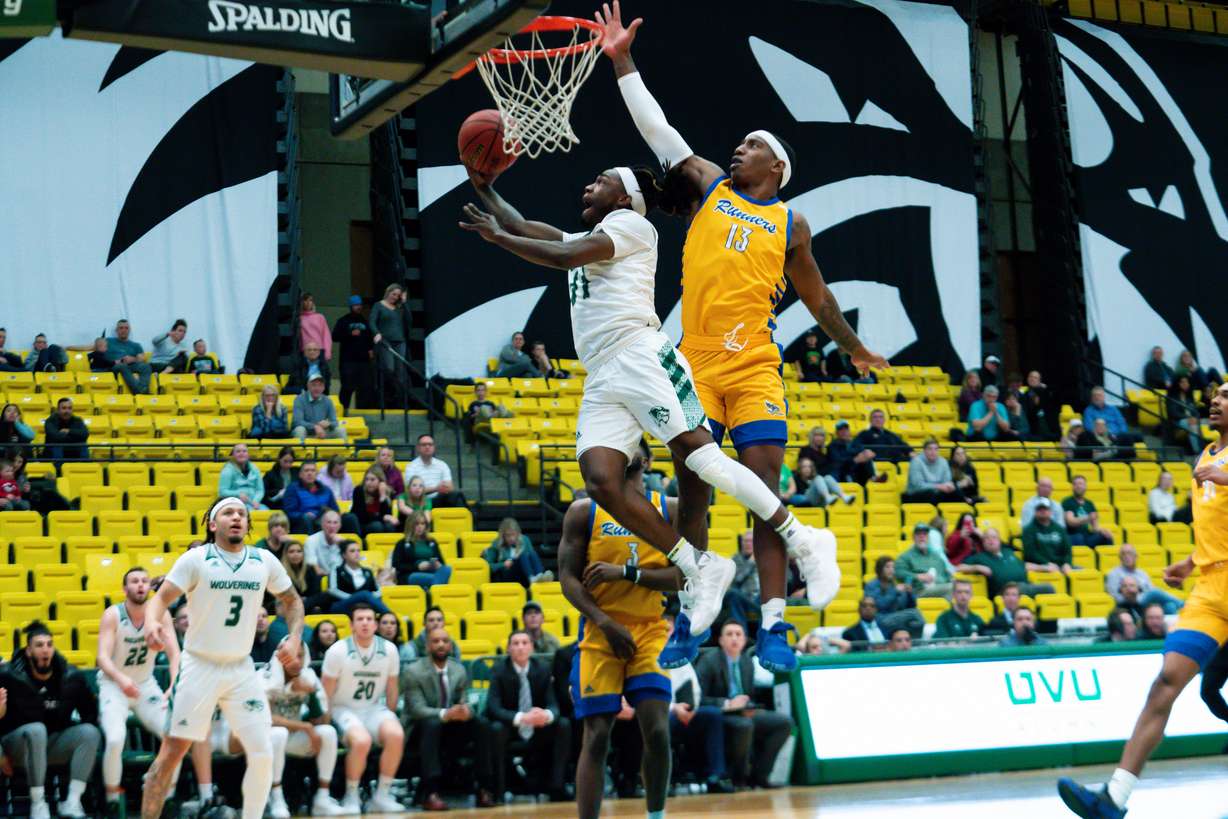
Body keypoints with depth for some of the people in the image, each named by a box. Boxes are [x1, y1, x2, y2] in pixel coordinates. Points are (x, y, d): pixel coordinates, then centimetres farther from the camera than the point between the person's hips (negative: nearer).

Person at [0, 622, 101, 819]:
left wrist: (83, 733, -6)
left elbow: (90, 712, 10)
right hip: (18, 743, -4)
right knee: (37, 729, -35)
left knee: (90, 732, -21)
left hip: (54, 744, 4)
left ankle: (72, 803, -23)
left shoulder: (71, 677, -3)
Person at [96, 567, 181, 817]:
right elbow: (103, 656, -26)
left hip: (146, 684, 3)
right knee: (115, 739, -26)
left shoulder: (160, 614, -9)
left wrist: (174, 686, -34)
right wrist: (121, 679, -46)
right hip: (114, 684, -3)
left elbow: (174, 653, -16)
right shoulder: (112, 615, -16)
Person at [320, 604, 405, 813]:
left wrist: (389, 719, 7)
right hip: (343, 709, -3)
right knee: (361, 740, -34)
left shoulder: (389, 650, -2)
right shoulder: (338, 651, -11)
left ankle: (382, 796, -13)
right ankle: (351, 798, -11)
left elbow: (392, 691, 10)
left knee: (396, 735, -28)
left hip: (374, 708, 3)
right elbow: (325, 694, -5)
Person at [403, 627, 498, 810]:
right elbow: (417, 709, -20)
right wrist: (444, 714, -39)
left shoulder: (459, 670, 5)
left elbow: (465, 703, 0)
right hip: (421, 729, -4)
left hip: (451, 728, 4)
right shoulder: (413, 671, -11)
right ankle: (430, 793, -44)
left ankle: (484, 789, -22)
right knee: (432, 723, -38)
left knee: (482, 724, -22)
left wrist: (465, 711, -27)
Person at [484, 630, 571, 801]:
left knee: (564, 724, -19)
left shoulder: (542, 669, -1)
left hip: (537, 735, 3)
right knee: (496, 729, -34)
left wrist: (547, 715, -31)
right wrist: (521, 718, -38)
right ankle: (497, 791, -26)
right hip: (511, 732, -3)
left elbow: (553, 704, -5)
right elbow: (493, 708, -21)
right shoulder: (499, 670, -10)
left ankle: (556, 787, -16)